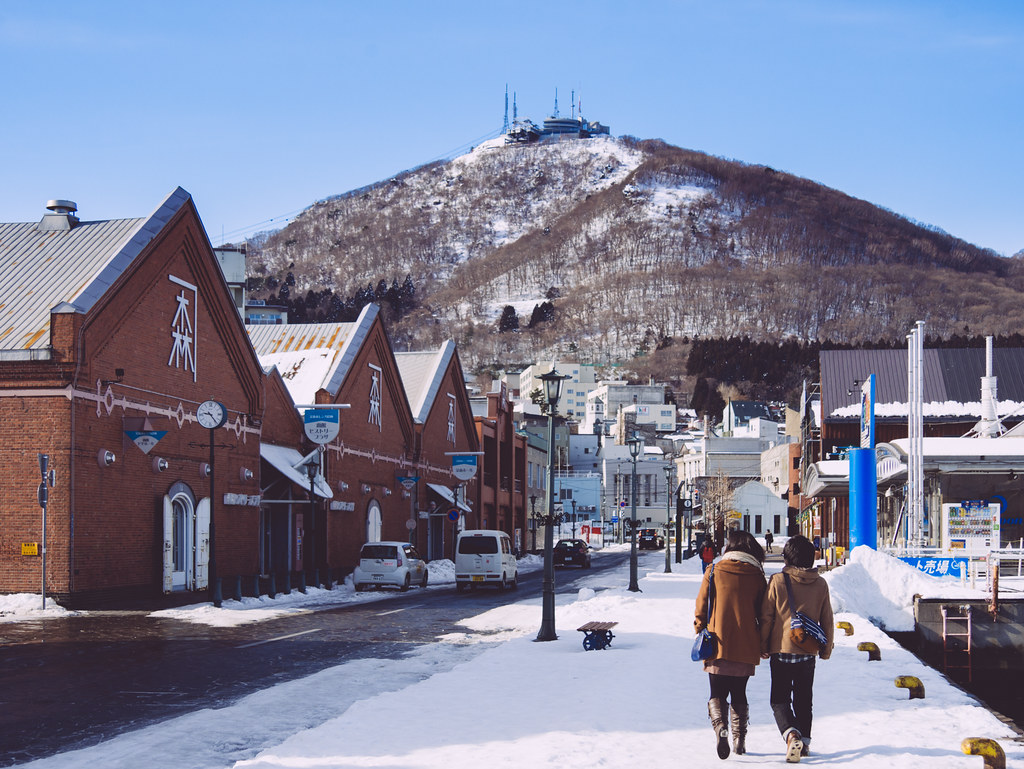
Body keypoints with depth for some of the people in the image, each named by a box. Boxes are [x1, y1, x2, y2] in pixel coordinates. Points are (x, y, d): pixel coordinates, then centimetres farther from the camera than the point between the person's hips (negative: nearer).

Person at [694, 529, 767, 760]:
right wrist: (763, 645, 16)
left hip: (717, 646, -1)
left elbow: (701, 609, 0)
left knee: (717, 694, 6)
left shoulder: (713, 572, -3)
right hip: (746, 649, 2)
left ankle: (720, 727, -20)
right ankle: (740, 741, 15)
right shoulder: (757, 576, 0)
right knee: (739, 695, 17)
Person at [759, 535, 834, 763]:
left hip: (781, 650, -3)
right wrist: (826, 648, 20)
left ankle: (792, 735, -20)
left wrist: (763, 647, 6)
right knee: (803, 699, 17)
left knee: (779, 699, 2)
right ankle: (804, 741, 19)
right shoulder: (820, 584, 0)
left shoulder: (777, 581, -9)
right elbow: (827, 620, 8)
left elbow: (766, 617, -5)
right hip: (808, 651, 3)